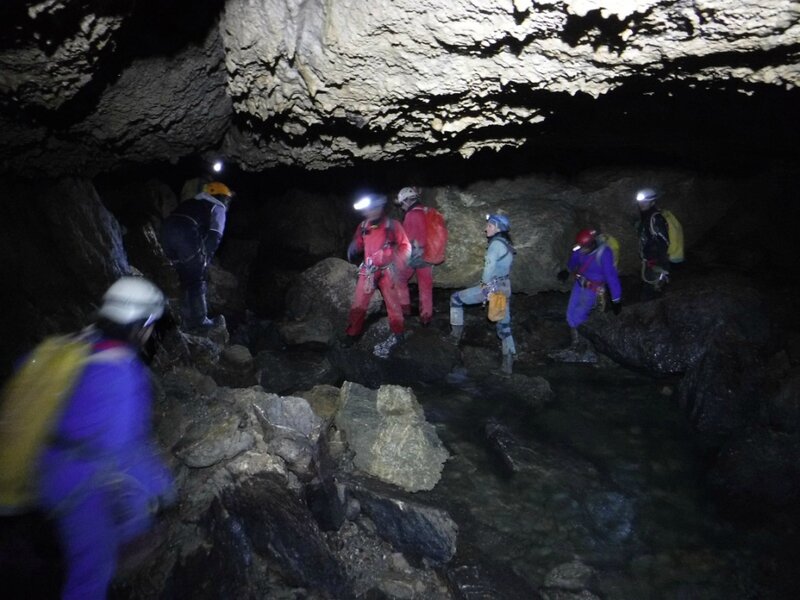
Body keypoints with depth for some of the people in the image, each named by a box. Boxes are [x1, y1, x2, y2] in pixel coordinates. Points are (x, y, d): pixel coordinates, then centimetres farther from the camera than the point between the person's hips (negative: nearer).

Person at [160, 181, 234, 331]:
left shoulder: (191, 203, 35)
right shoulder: (218, 208, 15)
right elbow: (215, 234, -2)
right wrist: (206, 256, 2)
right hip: (187, 234, -7)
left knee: (185, 278, 17)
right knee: (198, 279, 6)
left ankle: (189, 321, 21)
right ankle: (199, 320, 5)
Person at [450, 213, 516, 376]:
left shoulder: (496, 243, -13)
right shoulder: (507, 245, 14)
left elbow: (489, 267, -19)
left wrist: (484, 284, -5)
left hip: (492, 286, -9)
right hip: (505, 288, 9)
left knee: (456, 298, 7)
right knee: (504, 326, 10)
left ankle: (456, 334, 12)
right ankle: (508, 364, 11)